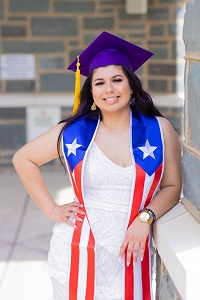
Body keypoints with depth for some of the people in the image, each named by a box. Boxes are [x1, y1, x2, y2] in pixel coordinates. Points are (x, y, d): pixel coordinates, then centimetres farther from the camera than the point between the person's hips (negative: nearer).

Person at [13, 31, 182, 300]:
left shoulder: (160, 130, -2)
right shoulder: (73, 132, -3)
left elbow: (172, 186, 1)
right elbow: (23, 159, 7)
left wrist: (145, 218, -16)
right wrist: (51, 209, 0)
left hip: (129, 254, 0)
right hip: (79, 254, 0)